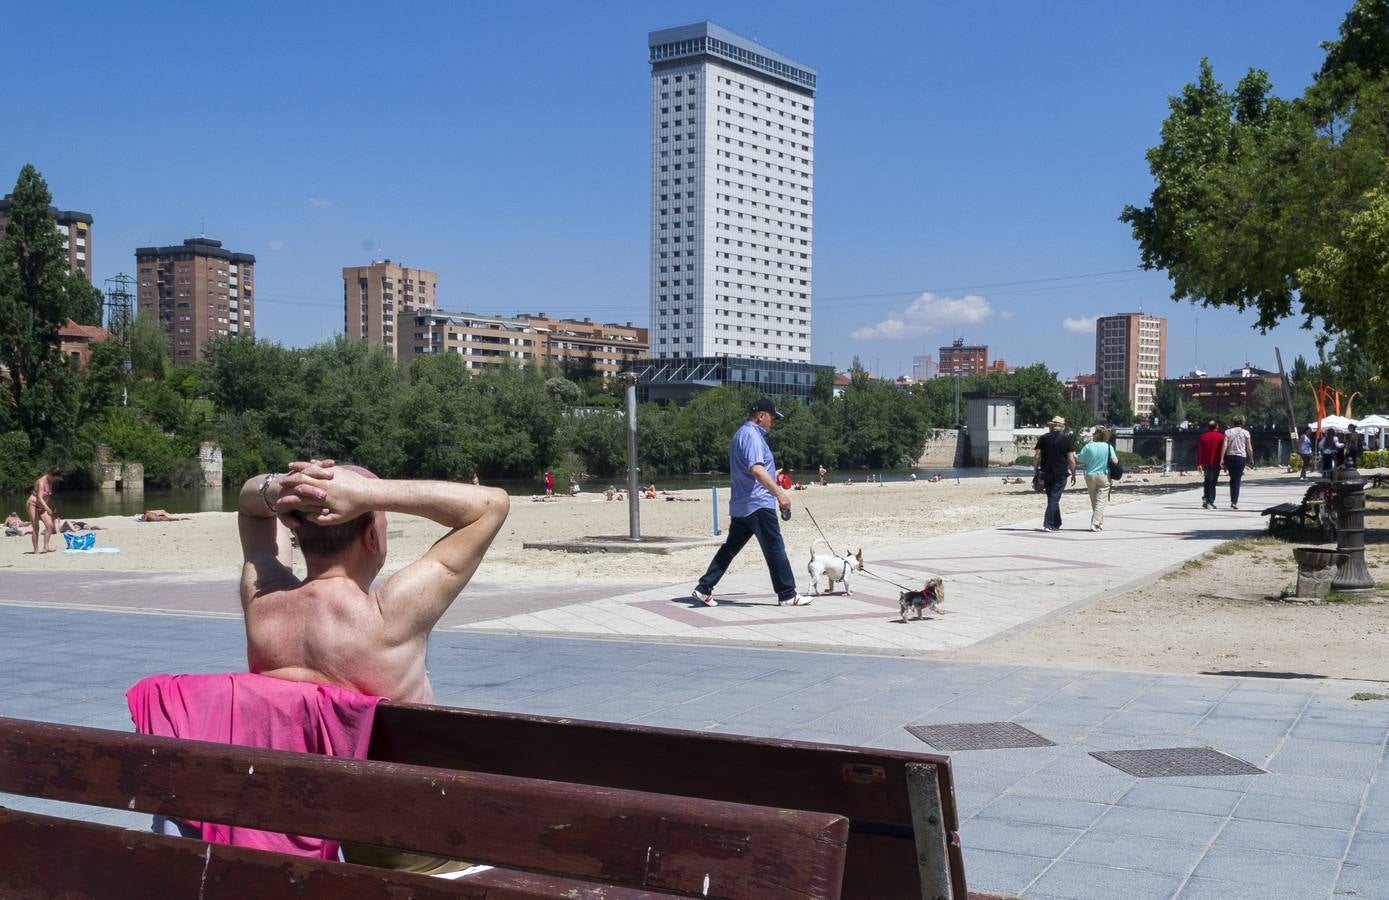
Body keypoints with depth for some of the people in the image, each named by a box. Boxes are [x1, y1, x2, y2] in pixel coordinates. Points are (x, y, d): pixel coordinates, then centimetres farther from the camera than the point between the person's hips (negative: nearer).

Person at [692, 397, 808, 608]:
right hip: (758, 504, -10)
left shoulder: (742, 433, 20)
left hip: (740, 505, 10)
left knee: (730, 548, 11)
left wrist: (775, 488, 34)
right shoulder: (751, 435, -13)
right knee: (775, 549, -3)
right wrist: (779, 493, -30)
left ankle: (704, 589, 8)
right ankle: (787, 595, 3)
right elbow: (756, 469, -26)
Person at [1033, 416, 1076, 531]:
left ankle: (1056, 524, 23)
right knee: (1054, 498, -2)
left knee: (1052, 498, 16)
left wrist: (1036, 471, 9)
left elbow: (1036, 457, 0)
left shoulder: (1043, 438, 3)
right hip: (1060, 474, -3)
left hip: (1046, 473, 3)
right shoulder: (1067, 439, -2)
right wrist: (1073, 474, 5)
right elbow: (1071, 459, -5)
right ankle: (1048, 524, -12)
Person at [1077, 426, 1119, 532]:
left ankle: (1100, 523, 21)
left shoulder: (1088, 447, -5)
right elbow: (1115, 461, -12)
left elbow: (1079, 459, -2)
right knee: (1101, 501, -1)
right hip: (1104, 476, -1)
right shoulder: (1108, 447, -6)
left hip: (1090, 476, 1)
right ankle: (1095, 524, -13)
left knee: (1094, 502, 14)